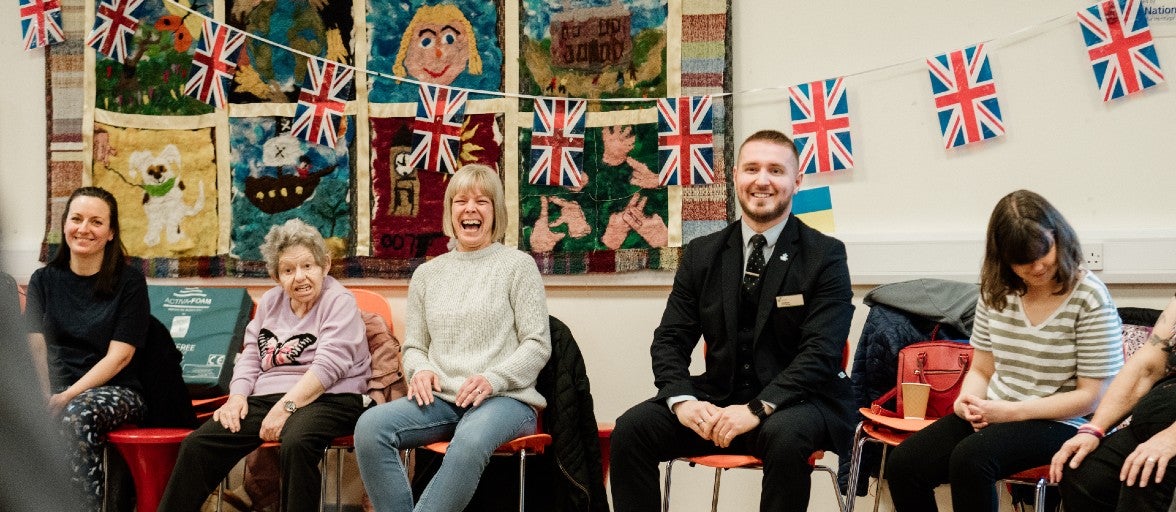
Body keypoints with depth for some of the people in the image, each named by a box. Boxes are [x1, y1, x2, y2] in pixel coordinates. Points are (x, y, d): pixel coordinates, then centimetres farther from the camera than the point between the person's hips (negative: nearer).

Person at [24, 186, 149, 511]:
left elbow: (118, 356, -6)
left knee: (79, 415, -37)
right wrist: (47, 397, -18)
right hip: (55, 390, 2)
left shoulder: (129, 281, 2)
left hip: (116, 390, -2)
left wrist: (68, 396, -17)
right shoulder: (43, 280, 12)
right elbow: (36, 348, 1)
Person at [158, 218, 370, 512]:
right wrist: (237, 396, -1)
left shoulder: (339, 302, -3)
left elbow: (328, 365, -15)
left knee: (295, 445, -39)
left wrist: (286, 406, -22)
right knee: (197, 445, -13)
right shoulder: (271, 301, 18)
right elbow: (251, 356, 18)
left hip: (326, 399, -6)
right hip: (266, 397, 6)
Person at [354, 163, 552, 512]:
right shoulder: (427, 273, 17)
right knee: (370, 426, -27)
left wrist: (492, 379, -15)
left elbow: (537, 345, 1)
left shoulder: (518, 265, 6)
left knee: (471, 440, -40)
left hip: (505, 399, -4)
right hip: (440, 399, 4)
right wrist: (420, 370, -4)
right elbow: (413, 346, 20)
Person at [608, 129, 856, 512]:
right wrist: (682, 400, -15)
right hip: (718, 398, 4)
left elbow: (821, 351, -14)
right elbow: (670, 339, 6)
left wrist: (758, 408, -26)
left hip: (798, 400, -3)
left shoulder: (826, 255, -4)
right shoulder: (701, 254, 8)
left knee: (784, 436, -37)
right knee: (631, 429, -19)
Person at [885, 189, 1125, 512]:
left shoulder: (1090, 300, -10)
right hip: (994, 415, 5)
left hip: (1058, 422, -5)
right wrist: (968, 400, -11)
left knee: (970, 459, -34)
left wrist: (1012, 411, -18)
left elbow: (1089, 397, -10)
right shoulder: (997, 292, 6)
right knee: (903, 463, -19)